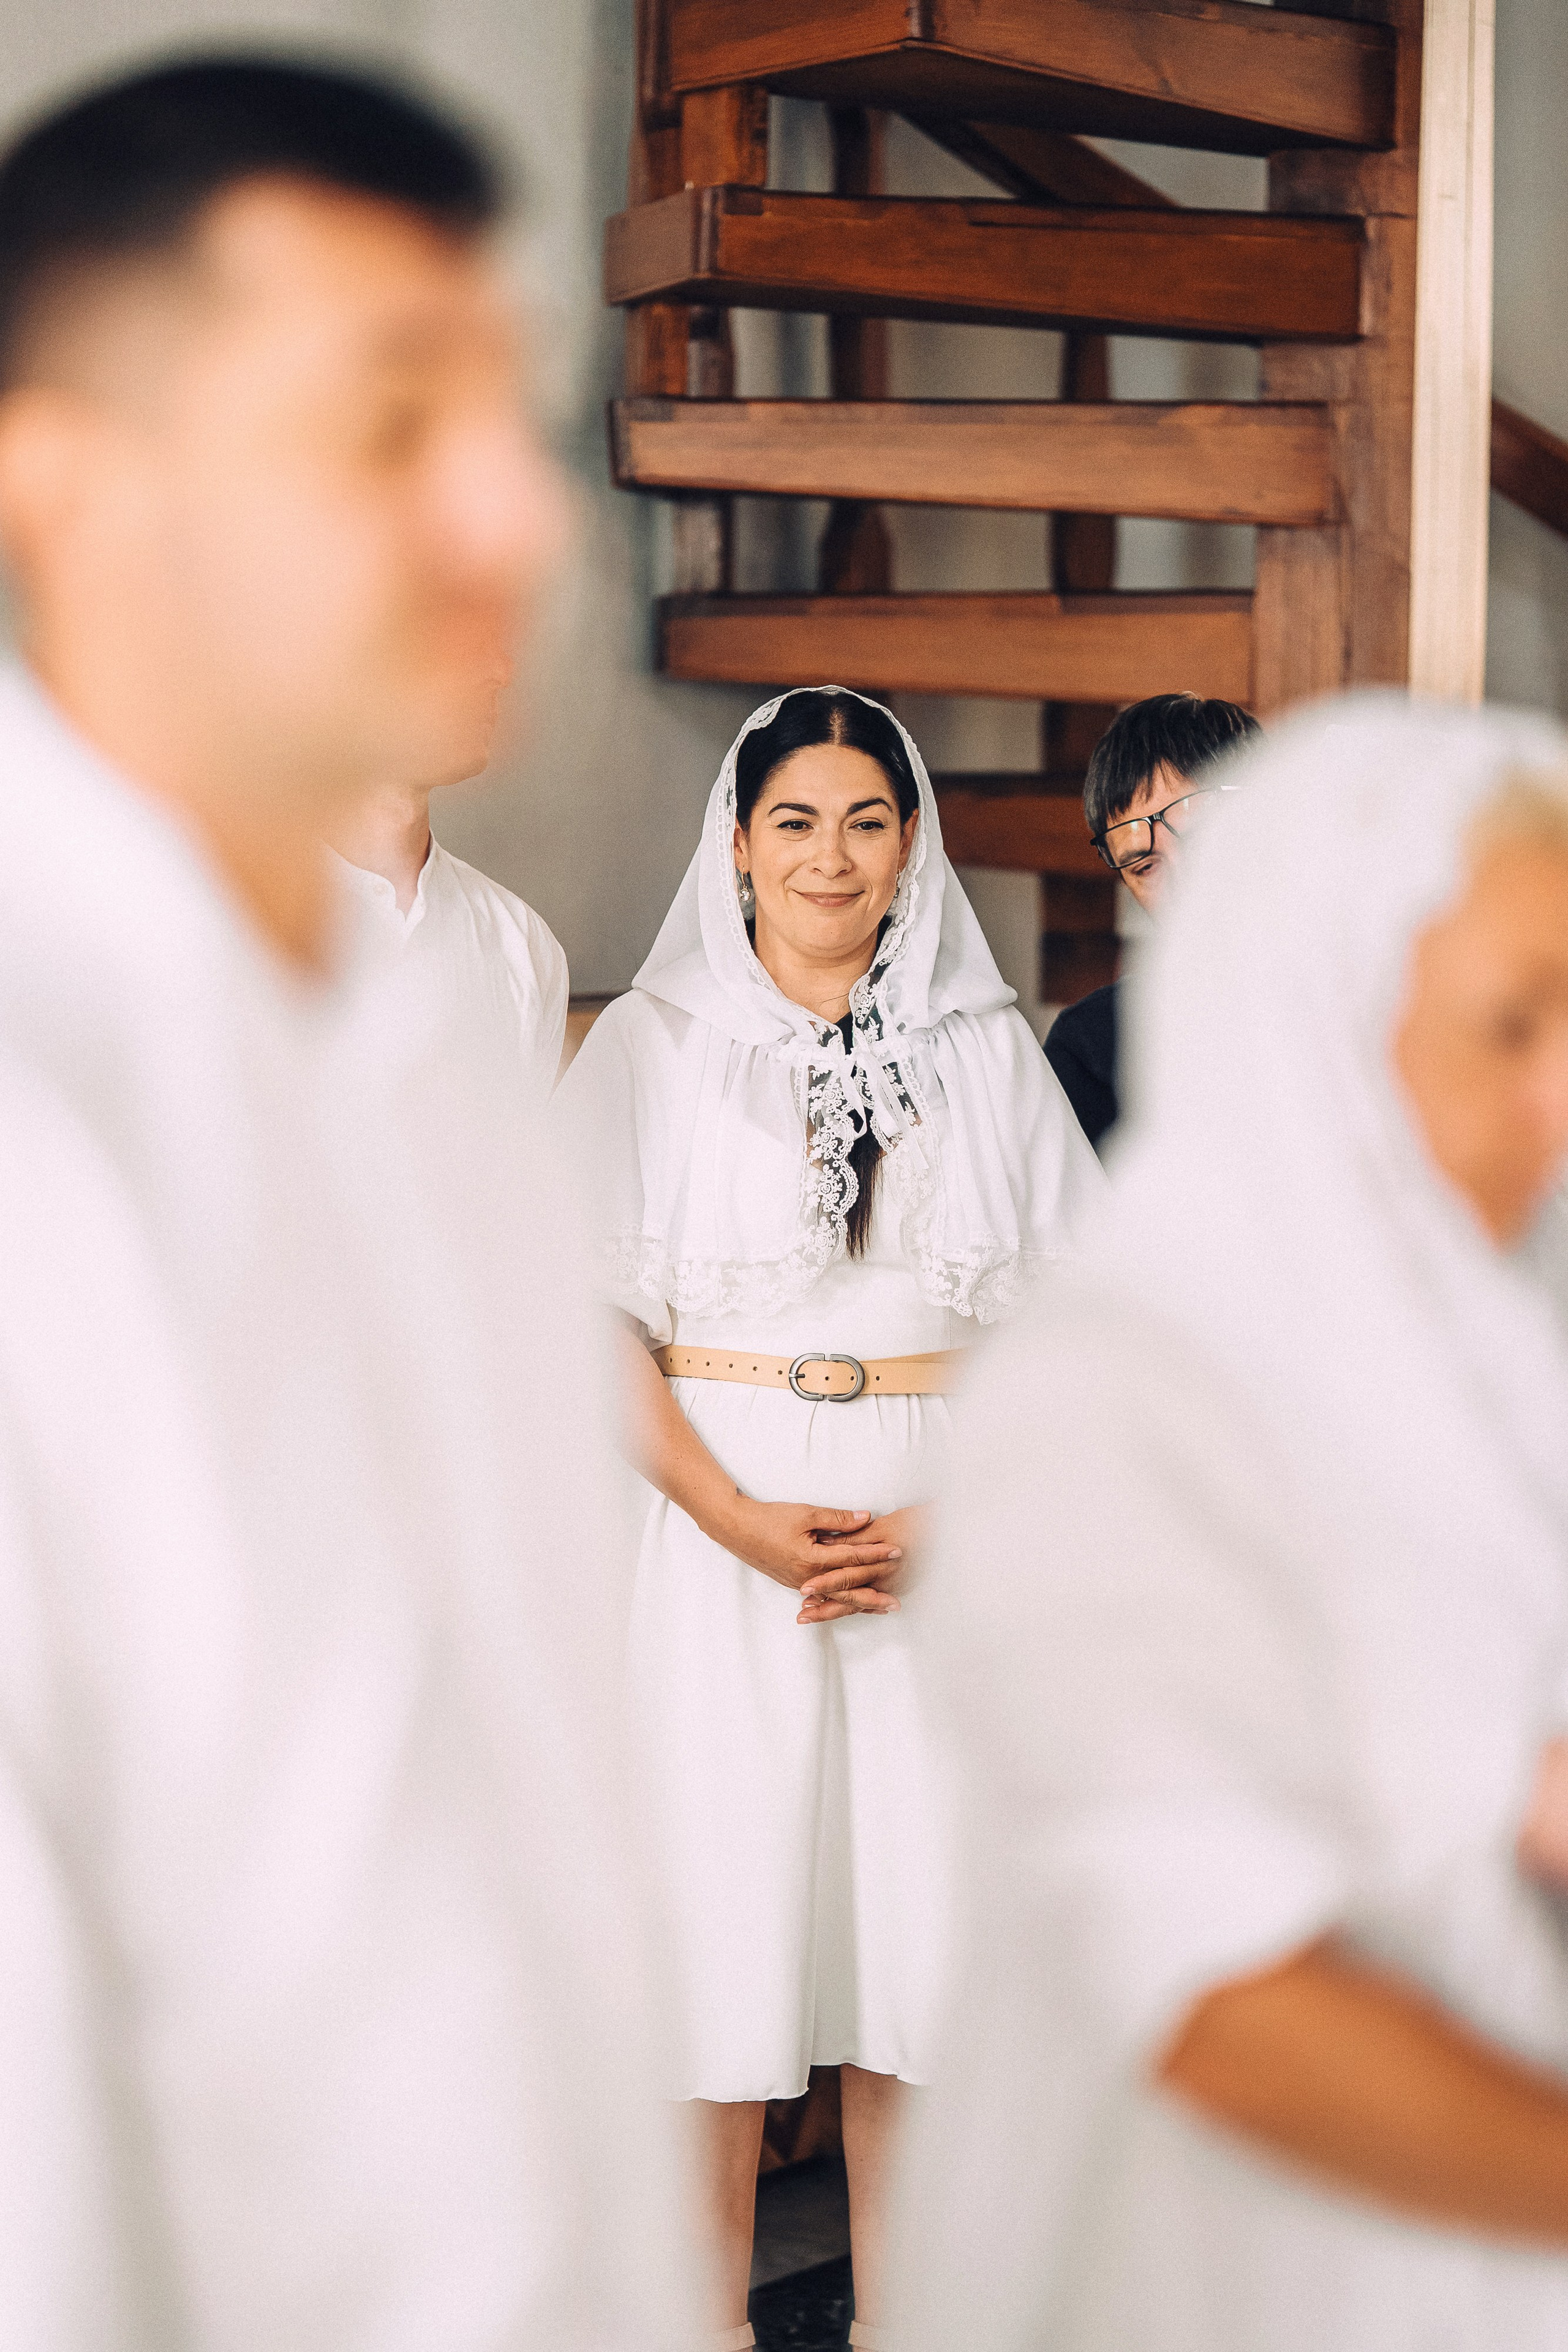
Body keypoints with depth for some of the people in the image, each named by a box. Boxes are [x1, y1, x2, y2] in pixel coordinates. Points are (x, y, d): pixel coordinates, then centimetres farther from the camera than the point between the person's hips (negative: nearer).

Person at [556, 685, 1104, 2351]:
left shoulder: (981, 1044, 7)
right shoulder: (655, 1042, 3)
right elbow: (594, 1318, -3)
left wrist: (955, 1520, -9)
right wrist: (746, 1524, -14)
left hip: (947, 1549, 2)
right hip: (724, 1531, -1)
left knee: (917, 1919, 4)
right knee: (725, 1910, 0)